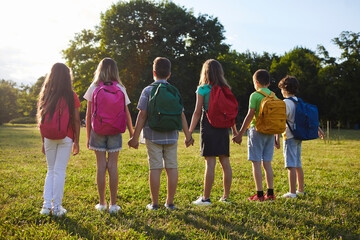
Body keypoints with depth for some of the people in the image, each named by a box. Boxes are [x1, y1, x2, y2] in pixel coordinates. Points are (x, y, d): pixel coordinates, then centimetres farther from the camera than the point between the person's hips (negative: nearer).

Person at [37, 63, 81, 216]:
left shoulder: (46, 95, 4)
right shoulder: (71, 96, -4)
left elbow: (41, 120, 5)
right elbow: (76, 120, -4)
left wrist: (43, 141, 12)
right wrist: (76, 141, 3)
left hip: (49, 138, 3)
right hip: (66, 138, -3)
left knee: (50, 171, 14)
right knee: (60, 171, 3)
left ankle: (47, 205, 10)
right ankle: (57, 207, 6)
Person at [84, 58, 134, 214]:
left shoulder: (93, 88, 1)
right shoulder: (120, 89, 1)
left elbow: (88, 114, 1)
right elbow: (126, 114, 1)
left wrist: (88, 136, 8)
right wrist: (132, 135, 8)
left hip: (98, 131, 0)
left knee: (101, 166, 4)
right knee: (113, 166, 3)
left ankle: (102, 204, 10)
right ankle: (113, 204, 6)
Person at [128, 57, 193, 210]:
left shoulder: (148, 91, -3)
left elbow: (142, 115, -7)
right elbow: (181, 115, 5)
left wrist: (135, 137, -4)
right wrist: (188, 135, 12)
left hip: (153, 136, -2)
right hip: (171, 136, 2)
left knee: (155, 168, 1)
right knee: (172, 168, 7)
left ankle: (154, 203, 6)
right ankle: (170, 202, 13)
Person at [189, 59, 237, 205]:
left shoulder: (203, 89, -3)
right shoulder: (226, 89, 10)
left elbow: (197, 112, -5)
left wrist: (190, 132, -1)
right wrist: (234, 131, 19)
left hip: (208, 128, -5)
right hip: (223, 128, 5)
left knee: (210, 162, -6)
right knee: (225, 162, 7)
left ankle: (206, 198, 0)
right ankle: (226, 196, 14)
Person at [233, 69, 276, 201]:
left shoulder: (255, 95, -8)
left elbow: (250, 115, -13)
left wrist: (240, 134, -9)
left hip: (257, 130, -6)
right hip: (270, 132, 6)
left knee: (256, 163, -1)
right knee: (267, 163, 11)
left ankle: (259, 194, -2)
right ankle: (270, 193, 12)